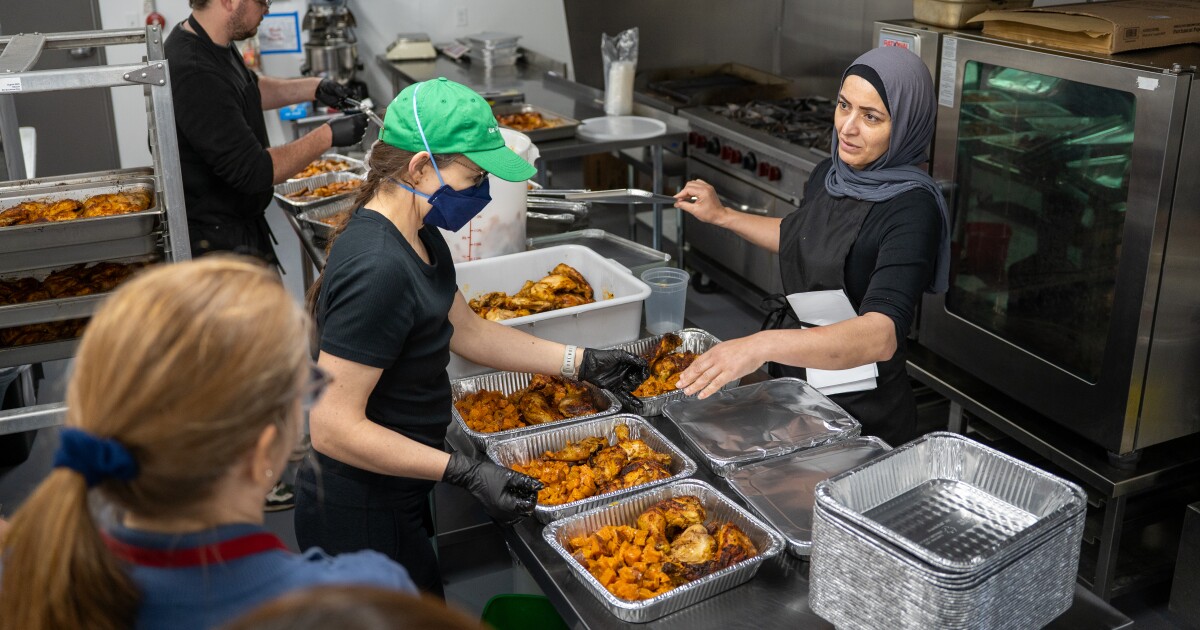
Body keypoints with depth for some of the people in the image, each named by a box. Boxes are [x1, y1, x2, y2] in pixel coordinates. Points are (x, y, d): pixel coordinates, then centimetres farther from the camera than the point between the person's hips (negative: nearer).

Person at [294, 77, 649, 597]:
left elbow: (467, 331, 13)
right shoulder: (378, 268, -30)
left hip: (396, 497, 10)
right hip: (361, 520, -10)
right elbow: (334, 427, -30)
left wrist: (584, 363, 11)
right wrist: (466, 473, -30)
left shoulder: (419, 237, 2)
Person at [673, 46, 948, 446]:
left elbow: (881, 335, -39)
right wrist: (721, 216, 19)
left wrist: (764, 346, -51)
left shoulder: (912, 210, -25)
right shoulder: (828, 176, -1)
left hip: (862, 417, -7)